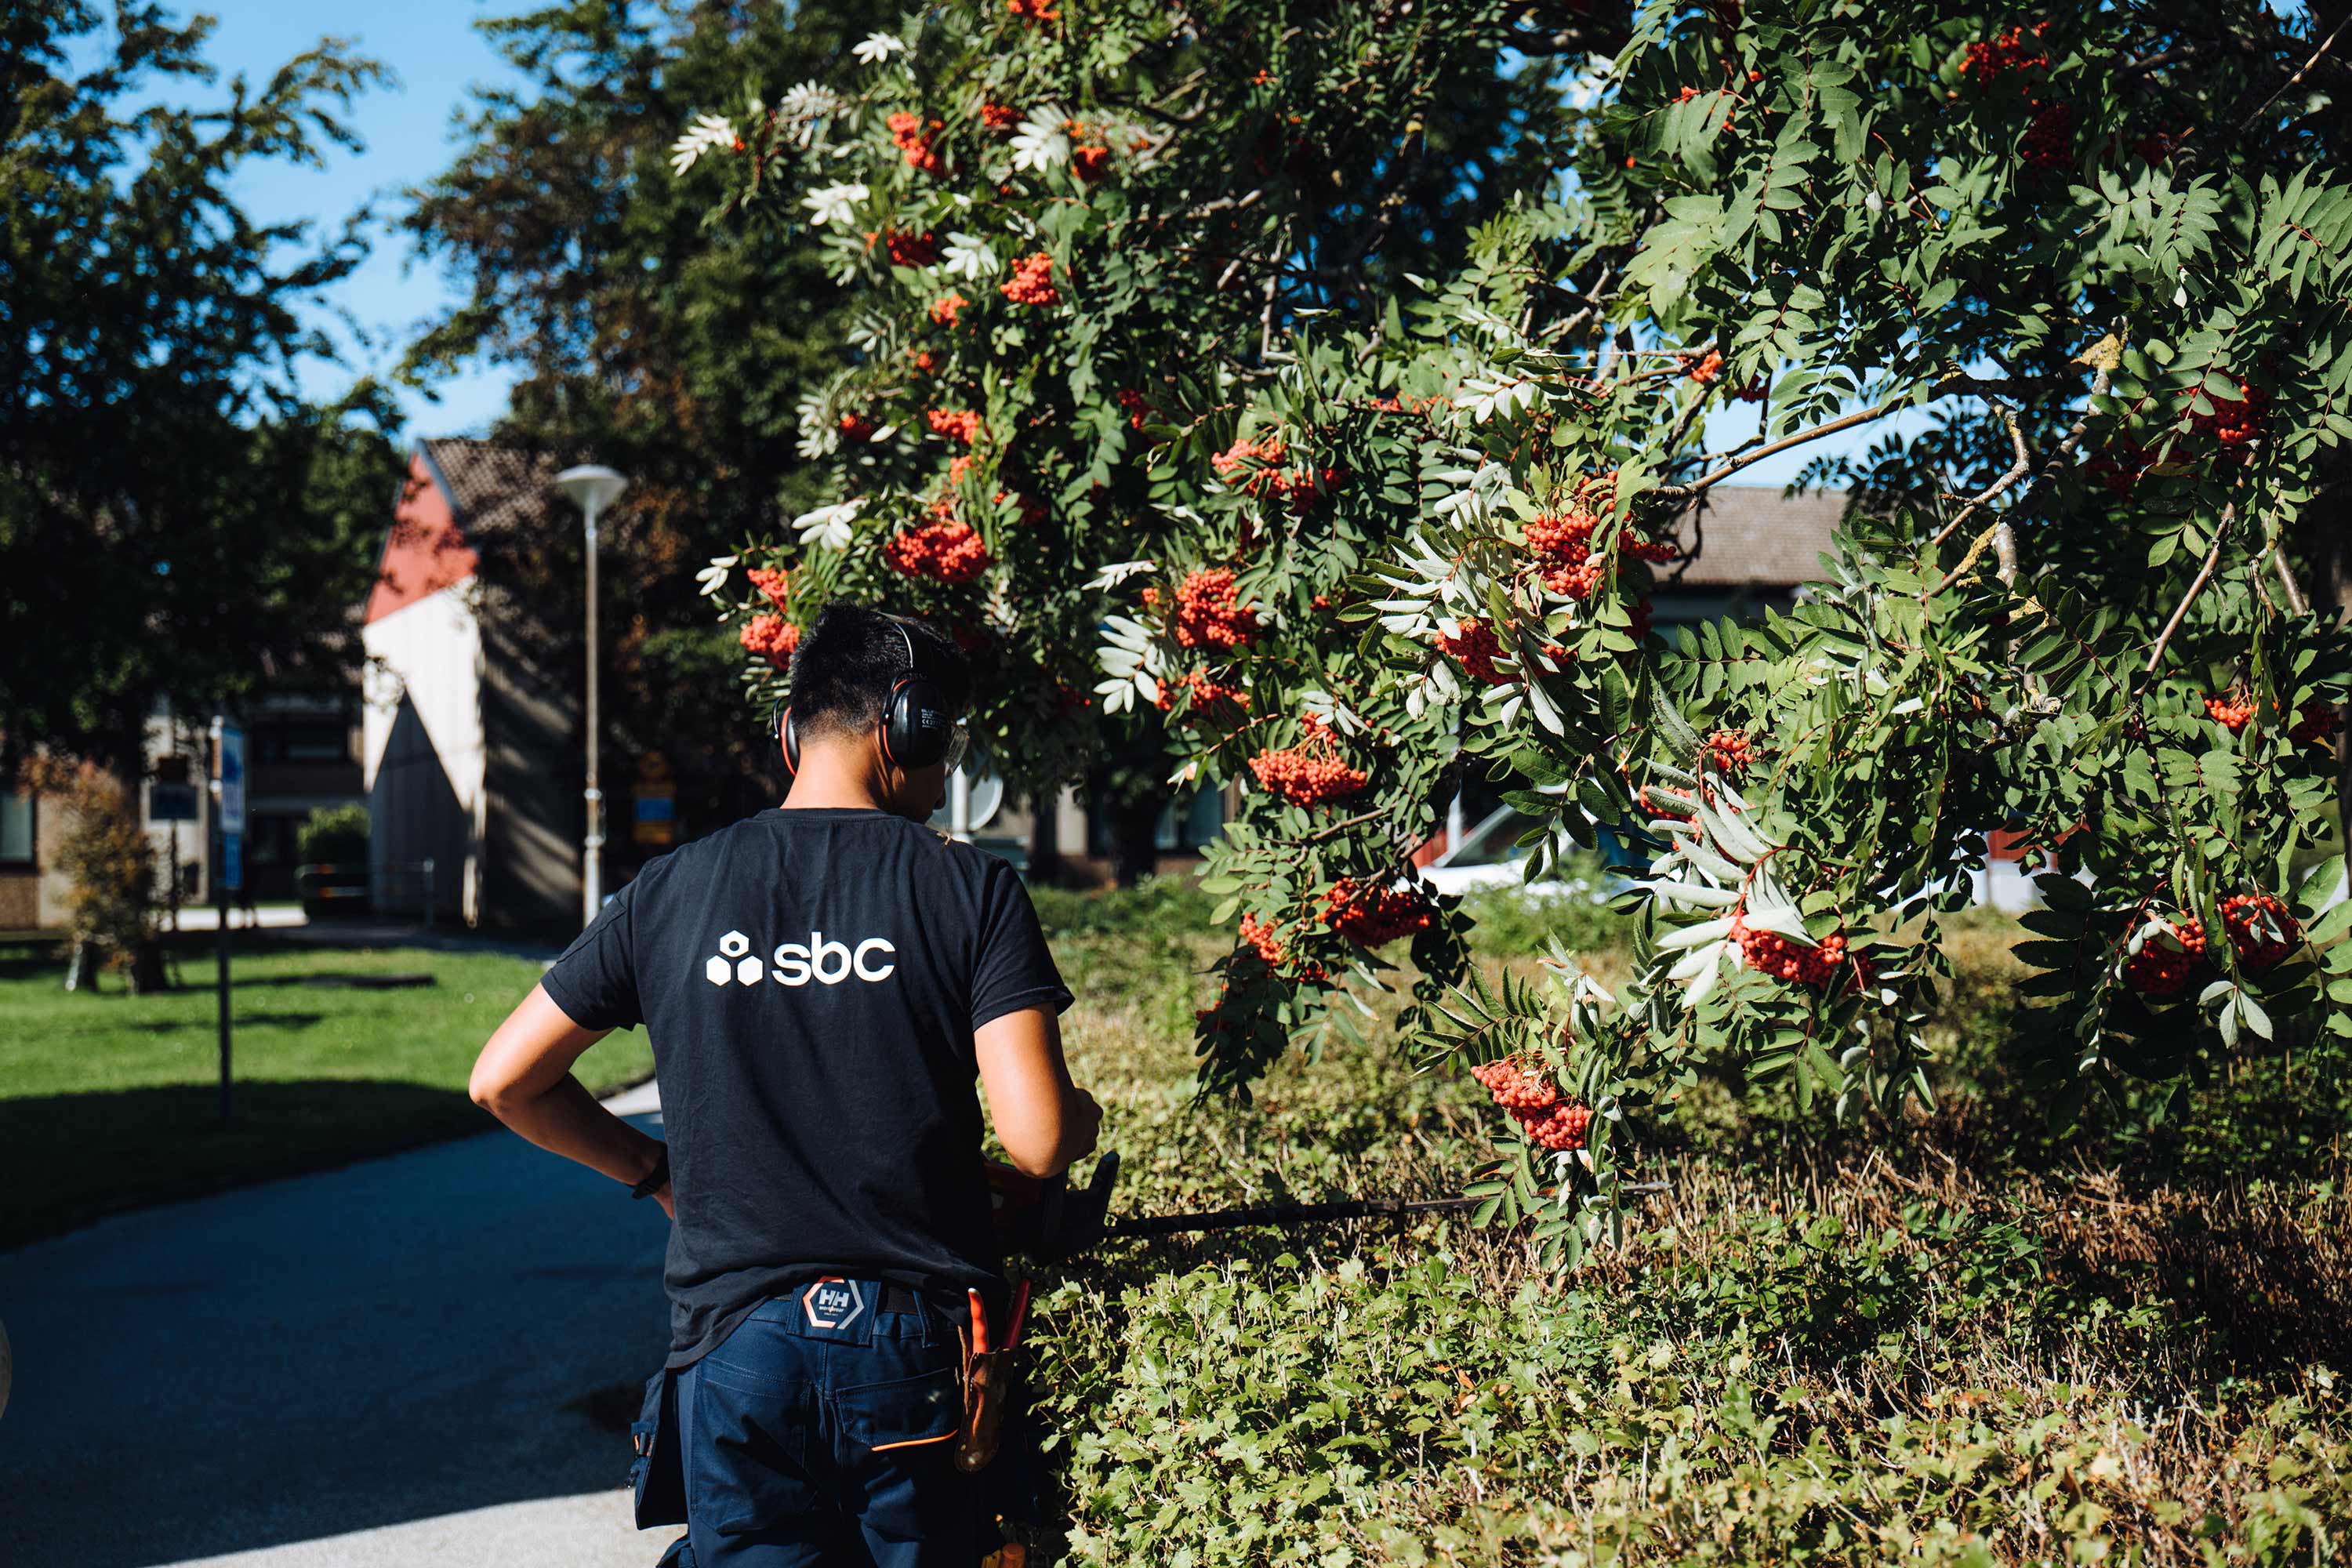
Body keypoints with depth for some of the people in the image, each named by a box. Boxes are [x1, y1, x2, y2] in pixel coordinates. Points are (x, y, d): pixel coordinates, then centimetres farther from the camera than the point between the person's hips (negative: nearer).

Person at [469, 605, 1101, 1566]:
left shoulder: (668, 893, 3)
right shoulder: (971, 890, -6)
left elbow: (503, 1081, 8)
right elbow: (1038, 1139, -13)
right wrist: (1085, 1116, 9)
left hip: (736, 1345, 2)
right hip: (917, 1345, -1)